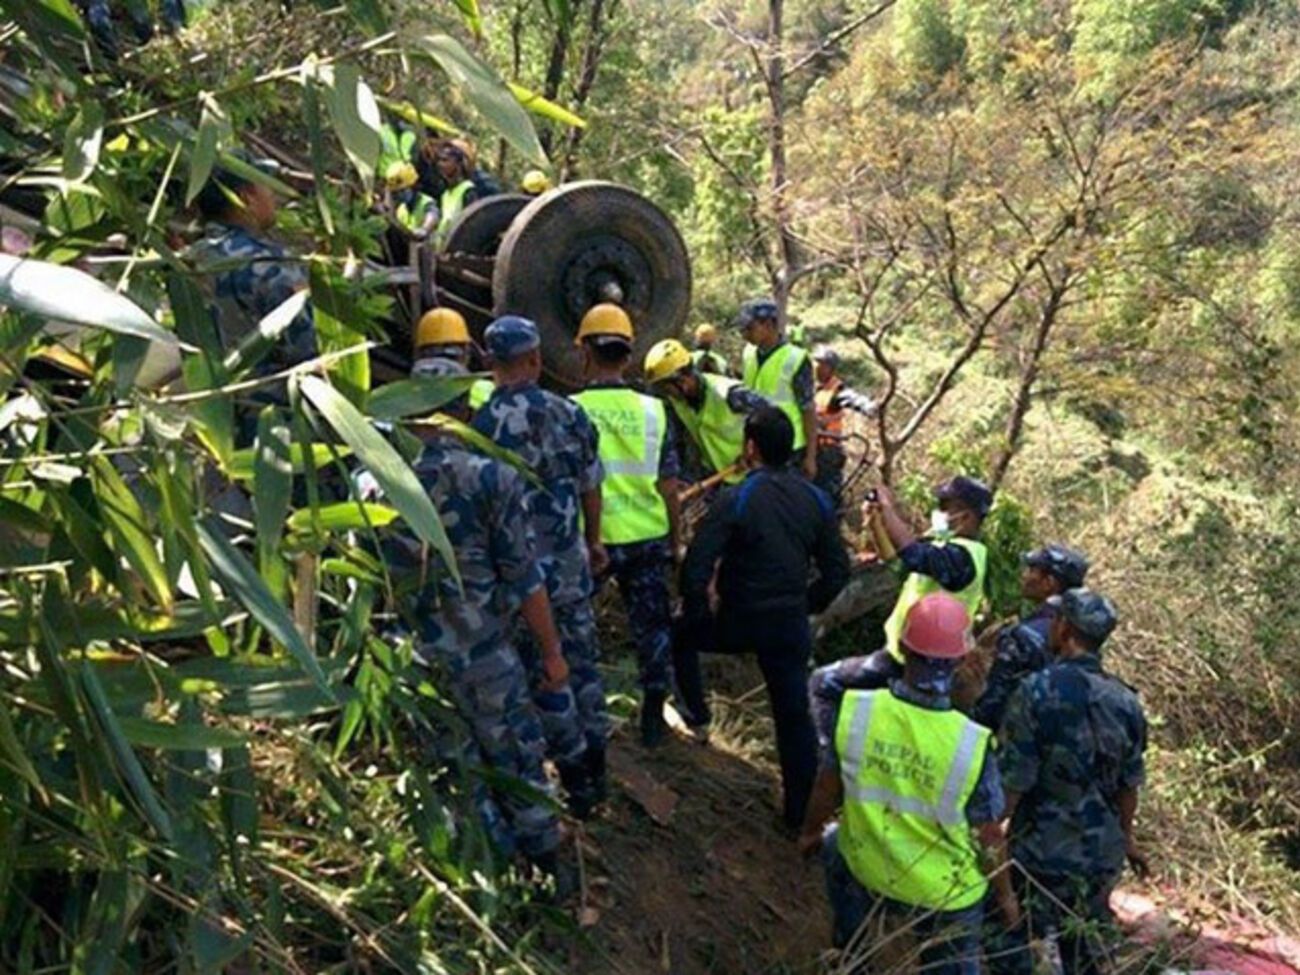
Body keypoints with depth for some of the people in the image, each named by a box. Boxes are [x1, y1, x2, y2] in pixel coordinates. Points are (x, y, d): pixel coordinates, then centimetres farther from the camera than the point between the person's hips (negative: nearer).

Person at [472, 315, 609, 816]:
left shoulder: (480, 424, -16)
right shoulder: (568, 413, -3)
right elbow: (589, 486, 6)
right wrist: (594, 540, 22)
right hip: (571, 563, 4)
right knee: (581, 662, 17)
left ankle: (577, 779, 19)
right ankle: (595, 769, 30)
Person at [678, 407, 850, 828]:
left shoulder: (735, 500, -16)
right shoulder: (816, 499, -1)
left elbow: (696, 566, -19)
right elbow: (837, 571, 5)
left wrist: (699, 611, -2)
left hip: (739, 621, -4)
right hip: (791, 624, 4)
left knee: (681, 634, 26)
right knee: (794, 715, 12)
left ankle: (695, 710, 31)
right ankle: (799, 810, 20)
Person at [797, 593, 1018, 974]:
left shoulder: (853, 710, -24)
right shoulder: (971, 745, -30)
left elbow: (828, 788, -7)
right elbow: (989, 839, -15)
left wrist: (810, 832, 14)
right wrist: (1005, 895, 5)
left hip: (868, 873, 2)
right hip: (948, 893, -1)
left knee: (835, 849, 35)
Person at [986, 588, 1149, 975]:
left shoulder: (1039, 690, -19)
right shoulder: (1125, 700, -2)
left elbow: (1012, 782, -18)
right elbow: (1129, 784, 9)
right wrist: (1126, 838, 25)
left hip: (1043, 856, -6)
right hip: (1103, 856, 6)